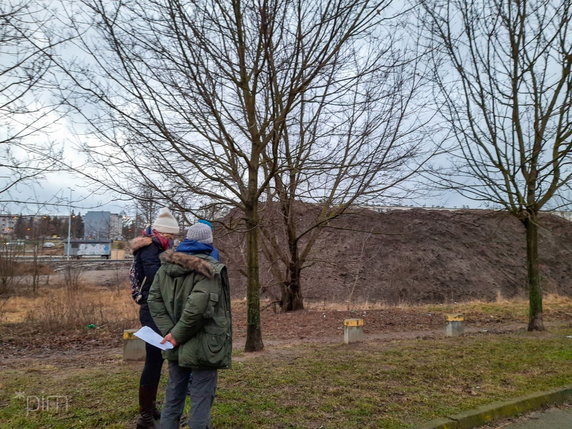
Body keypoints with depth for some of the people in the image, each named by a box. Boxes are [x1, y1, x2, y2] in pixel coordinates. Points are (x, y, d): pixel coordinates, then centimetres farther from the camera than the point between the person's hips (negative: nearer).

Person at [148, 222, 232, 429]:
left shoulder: (166, 266, 6)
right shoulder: (210, 269, -16)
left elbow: (154, 300, 3)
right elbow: (197, 306, -27)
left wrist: (168, 331, -4)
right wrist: (177, 334, -16)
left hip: (176, 347, 7)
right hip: (202, 347, -6)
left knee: (173, 395, 21)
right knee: (201, 398, 5)